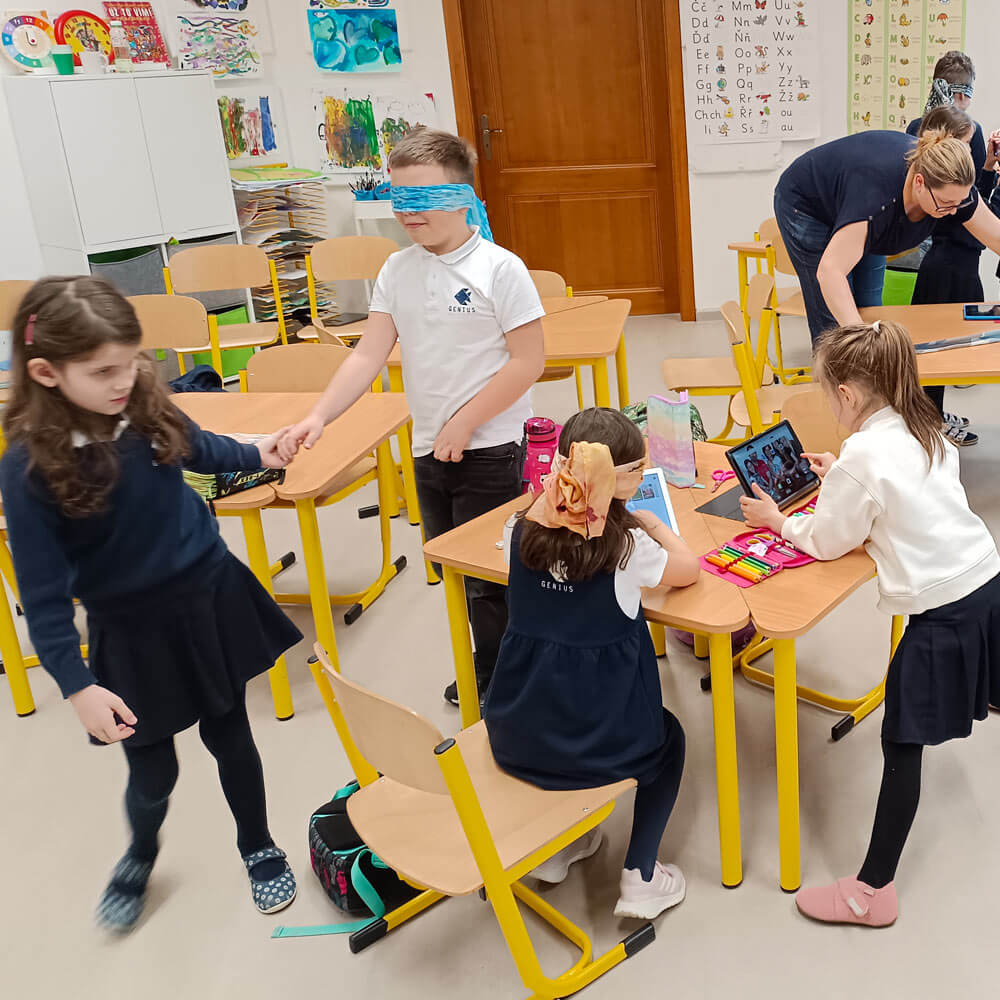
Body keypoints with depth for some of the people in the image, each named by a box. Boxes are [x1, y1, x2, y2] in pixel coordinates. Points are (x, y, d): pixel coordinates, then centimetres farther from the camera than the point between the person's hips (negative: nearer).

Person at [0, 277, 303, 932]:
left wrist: (255, 455, 0)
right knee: (153, 771, 12)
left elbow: (196, 446, 14)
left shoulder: (147, 407, -11)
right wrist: (77, 686, -18)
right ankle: (141, 855, 47)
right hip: (133, 632, -3)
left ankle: (259, 850, 41)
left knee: (230, 738, 16)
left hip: (210, 597, 3)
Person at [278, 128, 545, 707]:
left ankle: (494, 682, 24)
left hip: (491, 449, -6)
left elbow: (529, 361, -16)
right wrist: (319, 417, -14)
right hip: (429, 449, 6)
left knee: (488, 577, 3)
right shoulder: (398, 271, 4)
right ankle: (488, 669, 40)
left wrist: (463, 423, -17)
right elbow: (370, 355, -1)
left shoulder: (500, 269, -13)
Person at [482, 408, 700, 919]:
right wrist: (649, 522, 14)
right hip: (594, 745, -4)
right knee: (668, 739, 28)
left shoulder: (520, 531, -4)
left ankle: (554, 847, 39)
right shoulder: (626, 547, -17)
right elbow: (688, 568, 3)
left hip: (513, 738, 4)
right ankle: (639, 879, 24)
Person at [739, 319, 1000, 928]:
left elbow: (826, 541, -5)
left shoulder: (862, 456, -16)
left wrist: (780, 521, 11)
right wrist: (839, 479, 24)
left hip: (943, 614, -8)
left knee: (903, 744, -1)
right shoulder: (929, 433, 8)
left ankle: (874, 890, 7)